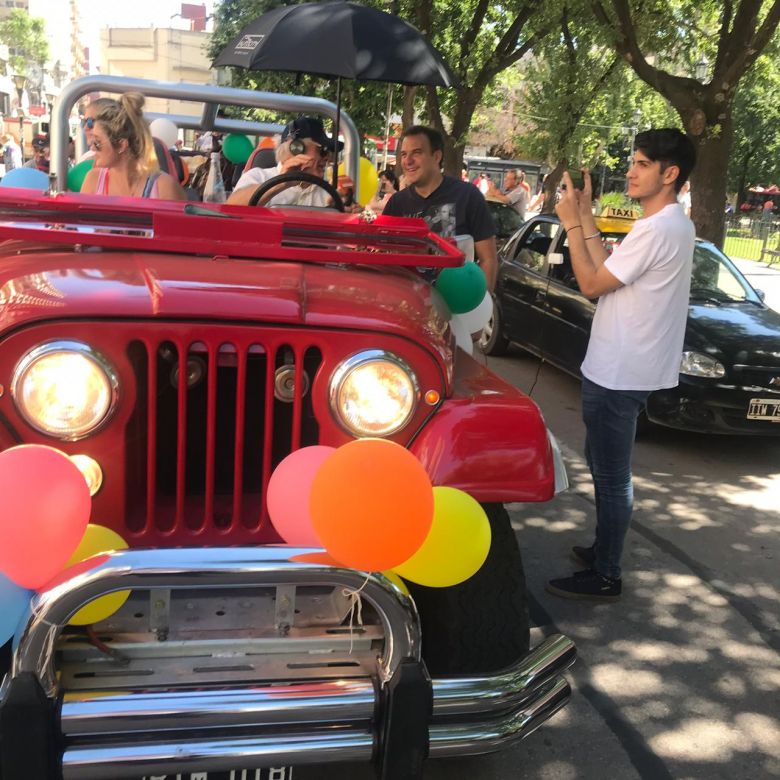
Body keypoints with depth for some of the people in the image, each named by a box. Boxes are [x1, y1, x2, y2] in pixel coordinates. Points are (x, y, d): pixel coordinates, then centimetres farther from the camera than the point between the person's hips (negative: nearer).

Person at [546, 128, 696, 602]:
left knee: (611, 476, -1)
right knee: (606, 468, 21)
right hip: (622, 368, 11)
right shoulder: (673, 225, 12)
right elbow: (608, 272, 10)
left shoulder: (658, 229, -21)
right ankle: (604, 551, 35)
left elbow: (592, 283, -16)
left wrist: (572, 223, -9)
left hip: (619, 374, -11)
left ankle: (605, 578, 11)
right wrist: (586, 217, 6)